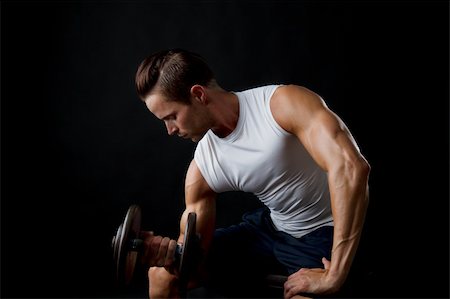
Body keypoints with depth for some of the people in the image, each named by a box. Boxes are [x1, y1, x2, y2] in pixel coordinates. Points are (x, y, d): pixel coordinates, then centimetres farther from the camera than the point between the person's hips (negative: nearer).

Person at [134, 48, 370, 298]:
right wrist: (172, 255, -29)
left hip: (333, 233, -4)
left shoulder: (284, 103, -25)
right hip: (271, 226, 5)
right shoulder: (202, 168, -9)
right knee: (162, 275, 1)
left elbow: (350, 167, -37)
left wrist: (334, 276, -35)